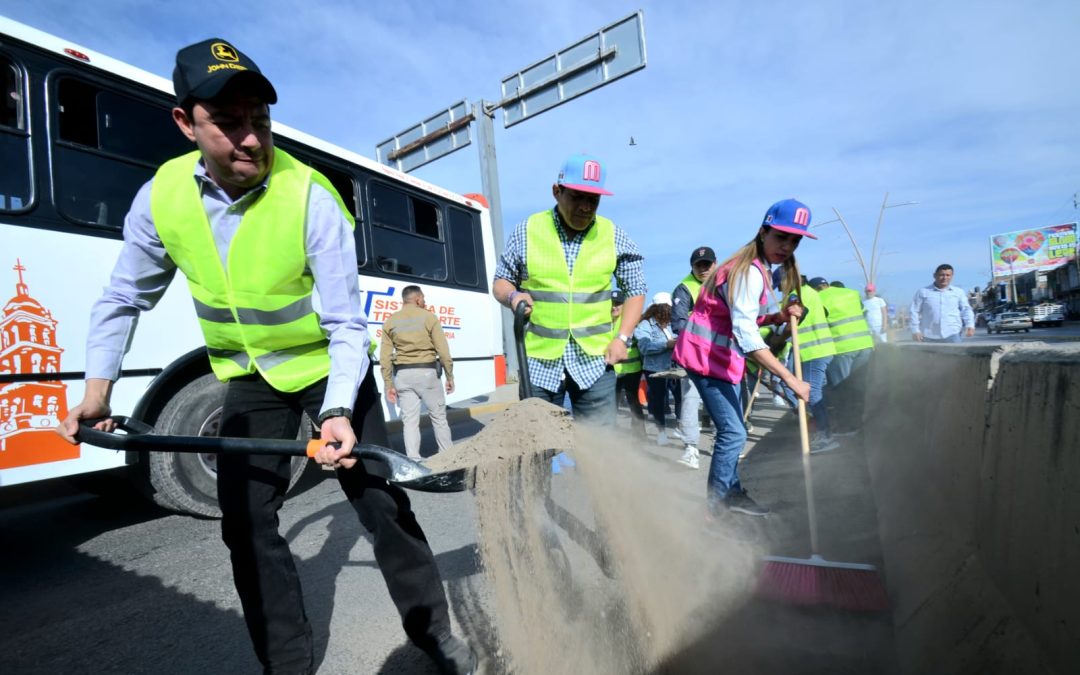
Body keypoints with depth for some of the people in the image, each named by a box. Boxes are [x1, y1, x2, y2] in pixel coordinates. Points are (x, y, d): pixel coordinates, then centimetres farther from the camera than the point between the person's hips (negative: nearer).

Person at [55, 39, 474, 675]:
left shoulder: (311, 197, -23)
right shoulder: (160, 197, -9)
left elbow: (347, 324, -22)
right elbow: (124, 300, 7)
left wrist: (338, 412, -33)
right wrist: (98, 388, 0)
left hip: (329, 368, -4)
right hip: (251, 377, 5)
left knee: (381, 502, -2)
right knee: (246, 521, 5)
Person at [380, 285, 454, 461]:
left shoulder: (390, 322, 8)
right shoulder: (428, 317, -2)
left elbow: (385, 357, 3)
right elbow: (443, 350, -6)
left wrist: (388, 384, 7)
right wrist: (450, 376, 2)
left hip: (402, 374, 3)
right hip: (426, 372, -3)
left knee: (409, 420, 6)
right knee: (438, 417, 9)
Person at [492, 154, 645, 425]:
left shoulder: (614, 236, 3)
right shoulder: (526, 231, 2)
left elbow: (635, 290, 10)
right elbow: (501, 281, 10)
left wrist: (622, 338, -3)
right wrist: (513, 295, -13)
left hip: (594, 359, 0)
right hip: (539, 360, 0)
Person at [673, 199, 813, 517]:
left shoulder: (757, 269, 10)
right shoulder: (749, 272, -22)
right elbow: (746, 336, -33)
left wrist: (779, 317, -3)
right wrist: (789, 378, -35)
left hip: (722, 354, 10)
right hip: (706, 353, -10)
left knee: (732, 430, 18)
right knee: (733, 432, -10)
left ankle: (731, 493, 32)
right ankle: (717, 504, 5)